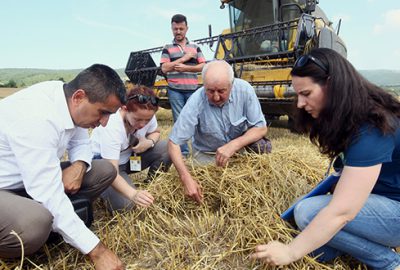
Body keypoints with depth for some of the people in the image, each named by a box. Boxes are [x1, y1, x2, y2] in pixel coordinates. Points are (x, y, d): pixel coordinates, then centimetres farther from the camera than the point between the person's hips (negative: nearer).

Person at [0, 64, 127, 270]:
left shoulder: (67, 99, -9)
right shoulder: (36, 117, -34)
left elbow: (81, 143, 7)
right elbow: (49, 196, -36)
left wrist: (79, 165, -18)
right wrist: (97, 251, -32)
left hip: (35, 179, 8)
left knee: (105, 171, -4)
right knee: (35, 224, -39)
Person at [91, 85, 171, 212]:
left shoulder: (147, 115, -20)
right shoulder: (111, 126, -36)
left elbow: (155, 132, 3)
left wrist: (149, 142, -23)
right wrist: (133, 194, -58)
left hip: (129, 156, 5)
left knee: (167, 148, -17)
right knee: (124, 203, -28)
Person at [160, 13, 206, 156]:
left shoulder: (195, 47, 11)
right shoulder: (167, 48, 7)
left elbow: (203, 66, 3)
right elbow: (164, 68, -6)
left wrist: (186, 68, -12)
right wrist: (184, 58, -9)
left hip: (193, 89, 1)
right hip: (175, 90, -1)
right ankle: (183, 151, 9)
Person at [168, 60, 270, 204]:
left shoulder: (244, 89, -24)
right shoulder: (195, 103, -29)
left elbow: (261, 128, -18)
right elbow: (173, 143, -26)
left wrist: (233, 145, -35)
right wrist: (186, 178, -38)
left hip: (240, 145, 1)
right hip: (207, 154, -1)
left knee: (262, 147, -24)